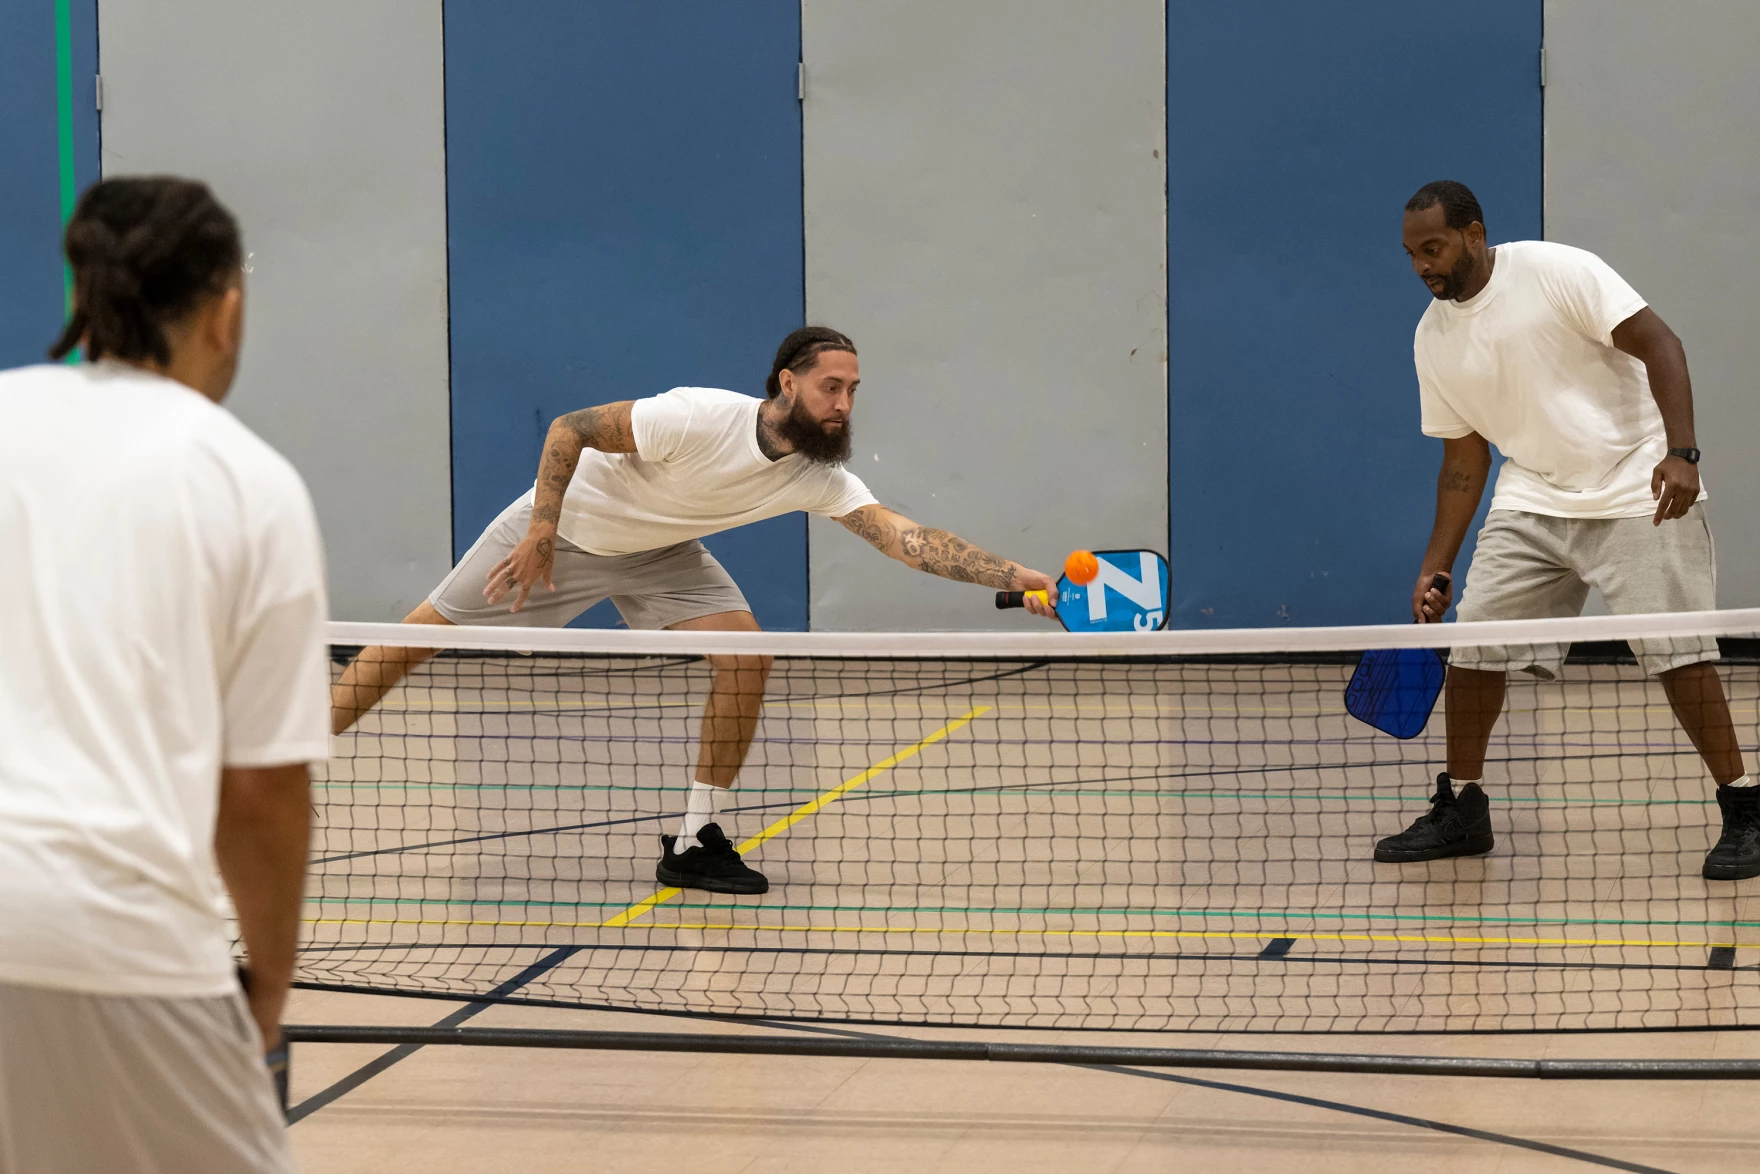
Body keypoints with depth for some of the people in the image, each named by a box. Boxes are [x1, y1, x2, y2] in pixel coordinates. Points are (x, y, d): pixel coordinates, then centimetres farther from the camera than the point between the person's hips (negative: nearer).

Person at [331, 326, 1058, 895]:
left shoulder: (820, 478, -20)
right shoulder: (698, 418, -34)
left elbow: (903, 537, -30)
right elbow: (569, 430, -26)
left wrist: (1016, 577, -42)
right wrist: (540, 532, -30)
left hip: (658, 556, 5)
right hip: (566, 524, -5)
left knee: (746, 660, -14)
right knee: (424, 635, -2)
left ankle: (693, 843, -5)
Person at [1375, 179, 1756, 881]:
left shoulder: (1556, 272, -13)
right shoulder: (1434, 338, 6)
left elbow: (1660, 345, -15)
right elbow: (1464, 458, 13)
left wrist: (1681, 452, -27)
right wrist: (1435, 568, 8)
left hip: (1638, 493, -6)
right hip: (1532, 502, 6)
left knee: (1676, 653, -13)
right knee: (1472, 642, -2)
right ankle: (1461, 810, 14)